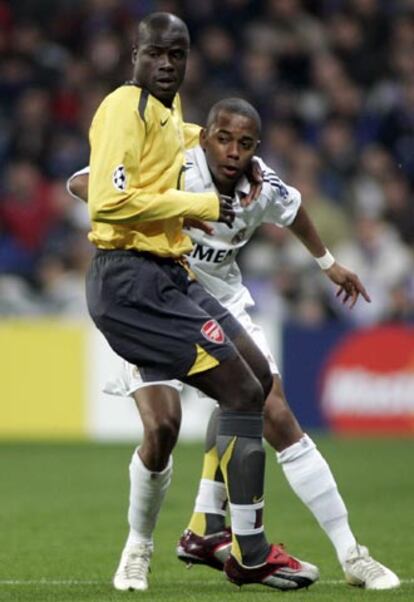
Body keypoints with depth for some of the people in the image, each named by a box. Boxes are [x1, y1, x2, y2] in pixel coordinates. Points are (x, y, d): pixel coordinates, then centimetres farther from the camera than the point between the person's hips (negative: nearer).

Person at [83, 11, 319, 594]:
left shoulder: (167, 109, 16)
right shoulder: (128, 107, -14)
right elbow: (109, 201, -25)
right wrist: (198, 205, -18)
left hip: (169, 278, 10)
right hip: (132, 280, -10)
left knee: (259, 378, 14)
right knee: (243, 392, -12)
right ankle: (250, 556, -7)